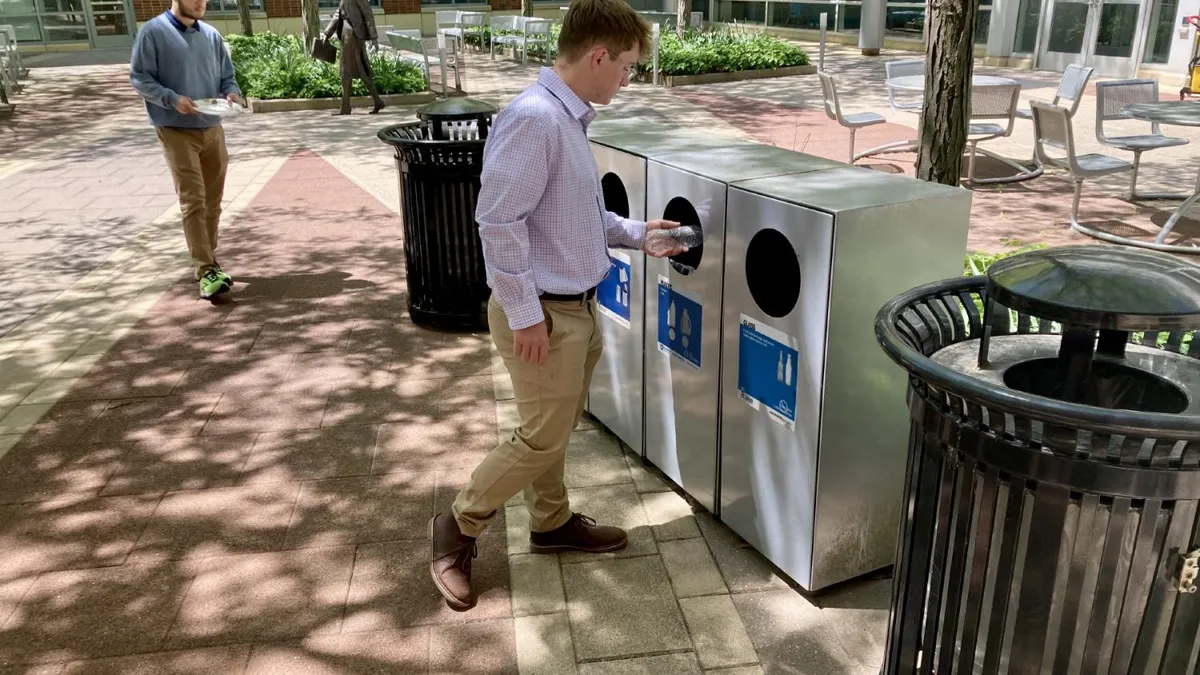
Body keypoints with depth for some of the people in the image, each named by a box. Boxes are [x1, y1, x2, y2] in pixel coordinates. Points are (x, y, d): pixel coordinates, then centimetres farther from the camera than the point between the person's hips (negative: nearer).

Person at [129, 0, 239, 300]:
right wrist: (172, 99, -21)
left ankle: (208, 261, 25)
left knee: (212, 202, 11)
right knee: (193, 202, -11)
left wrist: (232, 92, -8)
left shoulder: (212, 35, 8)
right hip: (176, 131, -5)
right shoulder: (153, 32, -7)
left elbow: (227, 76, 14)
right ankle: (206, 271, -13)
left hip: (213, 129, 5)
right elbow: (139, 77, -7)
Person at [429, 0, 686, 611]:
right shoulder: (533, 118, -23)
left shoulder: (570, 118, 8)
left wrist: (637, 234, 18)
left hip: (577, 306, 9)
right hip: (544, 312, -9)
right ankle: (457, 527, 19)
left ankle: (552, 523, 38)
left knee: (556, 429, 21)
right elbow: (499, 220, -25)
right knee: (542, 437, 1)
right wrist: (525, 313, -22)